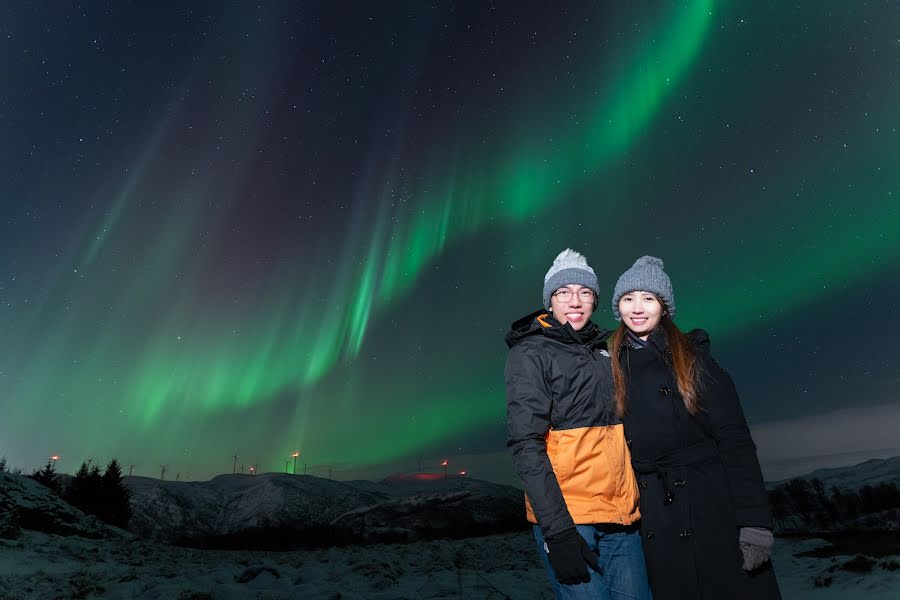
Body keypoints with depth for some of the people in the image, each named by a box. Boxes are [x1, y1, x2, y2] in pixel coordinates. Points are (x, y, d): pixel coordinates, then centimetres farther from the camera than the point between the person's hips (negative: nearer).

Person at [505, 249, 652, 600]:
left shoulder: (604, 351, 15)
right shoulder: (530, 353, -4)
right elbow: (526, 443, -13)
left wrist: (637, 507, 14)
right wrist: (557, 531, -19)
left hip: (622, 518, 6)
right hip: (565, 518, -6)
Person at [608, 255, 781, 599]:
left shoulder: (692, 356, -4)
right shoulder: (611, 364, 3)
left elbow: (735, 440, -9)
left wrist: (754, 520, -15)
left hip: (713, 504, -2)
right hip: (654, 514, 3)